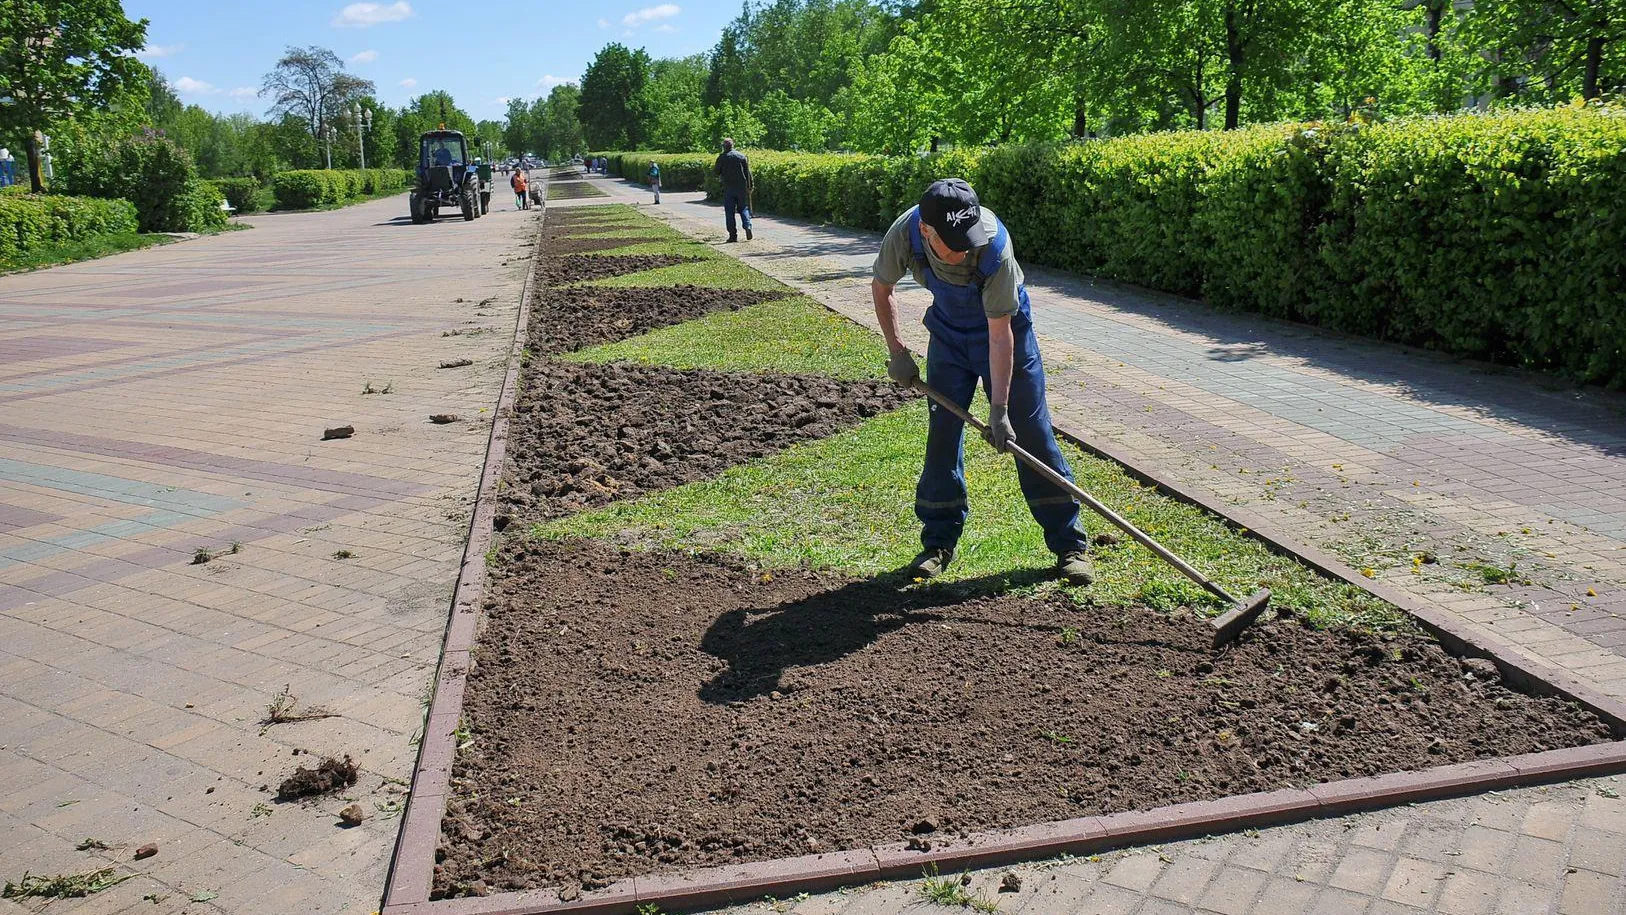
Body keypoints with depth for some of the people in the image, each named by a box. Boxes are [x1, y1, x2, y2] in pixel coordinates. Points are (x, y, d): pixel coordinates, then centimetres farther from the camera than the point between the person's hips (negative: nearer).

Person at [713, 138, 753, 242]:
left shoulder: (722, 158, -4)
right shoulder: (742, 156, 3)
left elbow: (717, 173, 3)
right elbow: (748, 173, 3)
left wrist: (713, 168, 25)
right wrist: (750, 187, 9)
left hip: (728, 188, -2)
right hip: (742, 187, 2)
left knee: (729, 211, 3)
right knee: (744, 208, 13)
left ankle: (733, 235, 0)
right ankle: (748, 227, -9)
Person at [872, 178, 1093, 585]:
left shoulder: (995, 246, -37)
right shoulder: (904, 234, -27)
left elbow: (999, 334, -30)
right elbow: (881, 288, -5)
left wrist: (999, 408, -28)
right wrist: (897, 351, -6)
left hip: (1005, 330, -3)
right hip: (948, 333, 3)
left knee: (1032, 435, -3)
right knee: (942, 433, 0)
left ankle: (1070, 544, 6)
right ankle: (939, 542, 14)